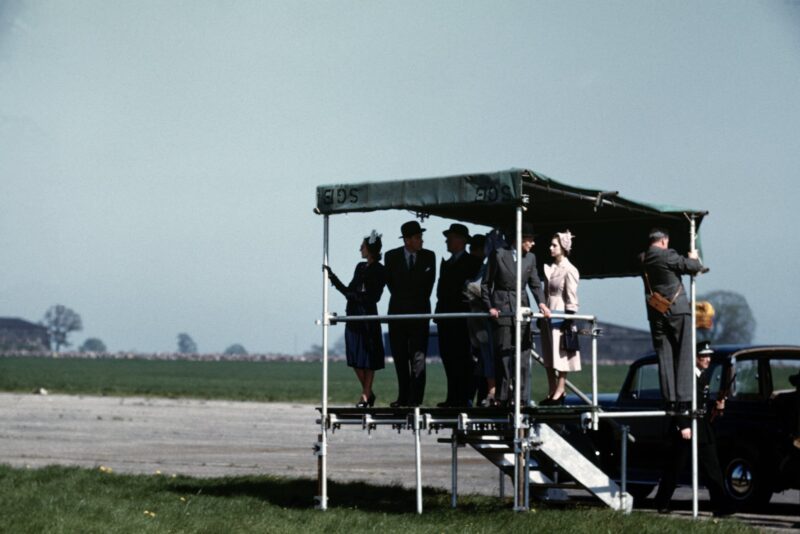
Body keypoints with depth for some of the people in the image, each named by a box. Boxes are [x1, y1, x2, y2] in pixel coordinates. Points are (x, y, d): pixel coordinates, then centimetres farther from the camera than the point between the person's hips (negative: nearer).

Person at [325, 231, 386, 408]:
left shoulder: (378, 270, -6)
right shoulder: (360, 267, 16)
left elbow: (373, 297, -11)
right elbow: (349, 291, 18)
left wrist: (355, 295, -13)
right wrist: (333, 277, 16)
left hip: (368, 316, -8)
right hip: (353, 316, 8)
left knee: (368, 359, -3)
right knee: (356, 359, 7)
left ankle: (365, 396, 0)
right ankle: (368, 392, 18)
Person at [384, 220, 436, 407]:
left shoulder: (429, 256, 3)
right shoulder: (392, 256, 3)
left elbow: (429, 283, 8)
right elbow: (390, 281, 9)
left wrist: (419, 303, 7)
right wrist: (402, 301, 8)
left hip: (419, 312, -1)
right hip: (398, 312, 1)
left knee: (418, 358, -7)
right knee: (400, 358, 5)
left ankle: (415, 399, -8)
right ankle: (403, 397, 11)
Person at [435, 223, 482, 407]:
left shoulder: (472, 262, -1)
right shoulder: (446, 263, 22)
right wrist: (439, 312, 11)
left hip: (462, 316, -7)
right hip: (446, 317, 7)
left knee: (461, 357, -7)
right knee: (448, 356, 5)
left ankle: (463, 397, -6)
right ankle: (453, 397, 7)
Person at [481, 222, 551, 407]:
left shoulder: (530, 258, 10)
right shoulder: (498, 255, -2)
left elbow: (535, 284, 11)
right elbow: (486, 283, 1)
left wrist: (541, 302, -7)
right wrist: (489, 307, -8)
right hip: (501, 308, -4)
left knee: (522, 353, 0)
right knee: (503, 352, -2)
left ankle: (520, 397, 1)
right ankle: (502, 396, 1)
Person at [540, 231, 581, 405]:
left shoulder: (569, 270, -8)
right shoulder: (550, 268, 14)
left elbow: (571, 299, -10)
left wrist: (569, 321, -14)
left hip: (561, 316, -8)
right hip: (548, 316, 8)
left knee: (560, 354, -5)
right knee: (548, 357, 8)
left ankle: (560, 391, -2)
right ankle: (552, 392, 12)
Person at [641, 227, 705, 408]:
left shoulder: (643, 260, 8)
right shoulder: (667, 256, -11)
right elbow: (692, 267, -8)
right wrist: (694, 258, 14)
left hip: (656, 314, 5)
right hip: (677, 311, -5)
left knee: (664, 357, 6)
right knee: (684, 356, 0)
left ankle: (669, 398, 2)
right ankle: (684, 397, -6)